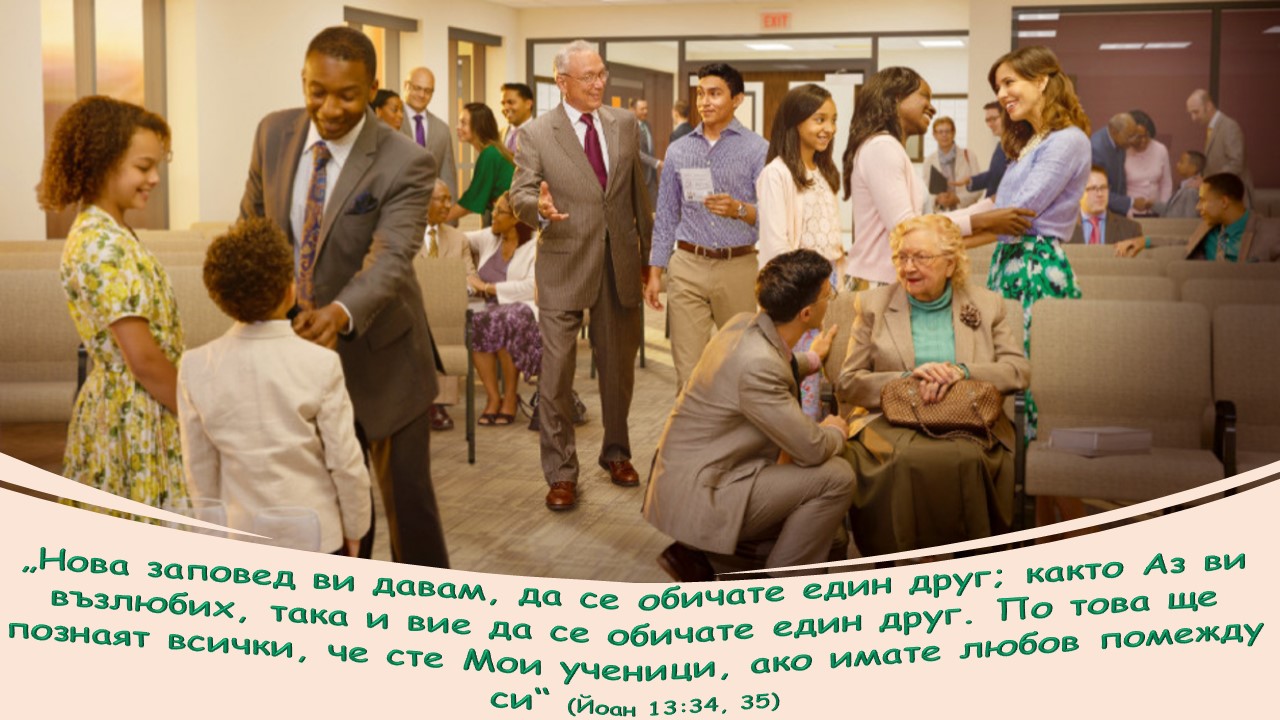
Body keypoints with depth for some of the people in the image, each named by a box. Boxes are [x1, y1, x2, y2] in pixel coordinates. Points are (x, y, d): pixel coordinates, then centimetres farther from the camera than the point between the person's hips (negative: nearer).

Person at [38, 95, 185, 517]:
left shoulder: (106, 233, 10)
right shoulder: (104, 247, -20)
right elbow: (144, 359, -21)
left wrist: (191, 409, 14)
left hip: (118, 411, 10)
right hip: (137, 422, -10)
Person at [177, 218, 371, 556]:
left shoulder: (196, 368, -9)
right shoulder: (320, 364, -17)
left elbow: (199, 466, 0)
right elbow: (346, 462, -11)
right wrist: (355, 528, 4)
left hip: (241, 538, 2)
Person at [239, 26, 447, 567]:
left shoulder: (404, 164, -21)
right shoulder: (274, 134, -5)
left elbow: (391, 258, -33)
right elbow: (254, 219, 10)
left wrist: (340, 314, -51)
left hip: (379, 357, -4)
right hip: (300, 344, 5)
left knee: (407, 497, 5)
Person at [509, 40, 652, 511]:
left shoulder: (625, 125, 5)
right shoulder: (537, 135, -5)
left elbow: (638, 191, 11)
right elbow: (520, 195, -8)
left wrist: (649, 250, 13)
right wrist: (539, 208, -31)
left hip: (621, 261, 4)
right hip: (565, 265, -3)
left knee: (619, 365, 15)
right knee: (556, 370, -3)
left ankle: (616, 453, 33)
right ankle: (561, 472, 6)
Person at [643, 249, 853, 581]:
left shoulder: (744, 323, 1)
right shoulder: (758, 364, -27)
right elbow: (812, 449, -20)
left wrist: (811, 358, 40)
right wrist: (836, 431, 2)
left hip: (686, 475, 10)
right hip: (696, 495, -10)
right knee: (836, 477, -14)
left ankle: (695, 552, 16)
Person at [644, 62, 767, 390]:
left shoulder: (758, 149, 0)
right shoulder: (678, 150, 10)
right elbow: (666, 217, 13)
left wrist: (739, 209, -25)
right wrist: (655, 272, 8)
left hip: (738, 267, -2)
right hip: (687, 267, 2)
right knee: (688, 367, -1)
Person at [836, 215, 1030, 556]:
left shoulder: (987, 305, 15)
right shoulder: (873, 305, 13)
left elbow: (1020, 371, 5)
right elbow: (846, 383, 6)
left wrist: (961, 371, -13)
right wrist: (909, 379, -10)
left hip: (970, 428, 0)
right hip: (894, 429, 0)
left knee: (965, 459, -36)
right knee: (906, 461, -36)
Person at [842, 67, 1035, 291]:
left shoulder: (891, 149, 19)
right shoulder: (881, 147, -11)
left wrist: (994, 204, 12)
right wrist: (981, 222, -16)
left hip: (888, 284, 10)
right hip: (877, 286, -10)